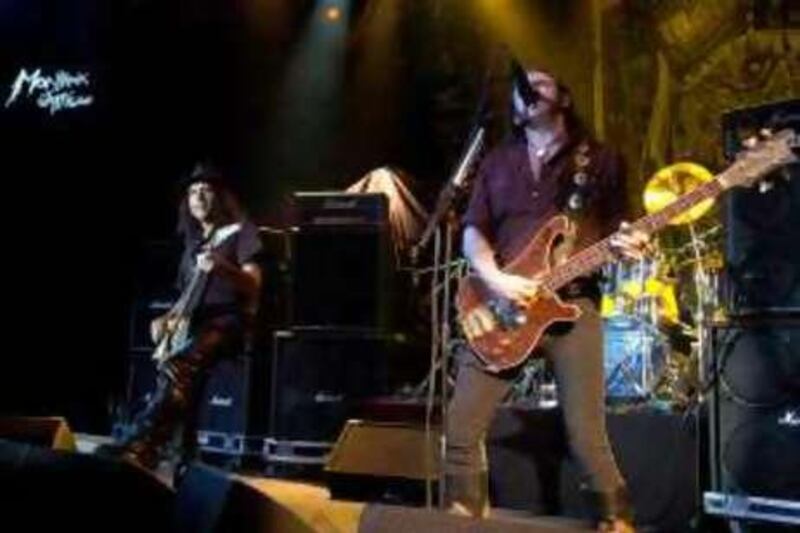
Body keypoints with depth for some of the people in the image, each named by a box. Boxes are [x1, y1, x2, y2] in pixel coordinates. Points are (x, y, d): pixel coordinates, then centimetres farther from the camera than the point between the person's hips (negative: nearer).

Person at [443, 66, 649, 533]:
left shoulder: (600, 161, 10)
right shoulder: (497, 162, 17)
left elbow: (616, 231, 9)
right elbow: (474, 231, 10)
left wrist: (627, 245, -15)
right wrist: (495, 279, -8)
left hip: (573, 304, -3)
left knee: (587, 437, -6)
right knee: (462, 428, -2)